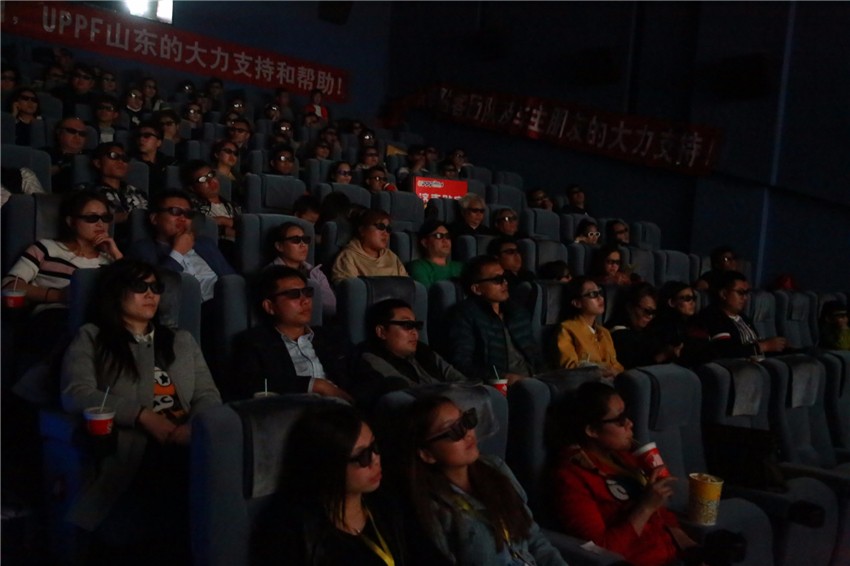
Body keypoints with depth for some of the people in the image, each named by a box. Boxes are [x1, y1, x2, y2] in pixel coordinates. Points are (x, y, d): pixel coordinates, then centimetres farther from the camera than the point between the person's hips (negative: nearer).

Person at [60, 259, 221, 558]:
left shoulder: (182, 340, 29)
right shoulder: (91, 337, 16)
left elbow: (209, 396, 17)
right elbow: (75, 395, -1)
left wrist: (194, 426, -8)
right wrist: (143, 416, -12)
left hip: (184, 441, 4)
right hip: (129, 442, -3)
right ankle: (153, 546, -19)